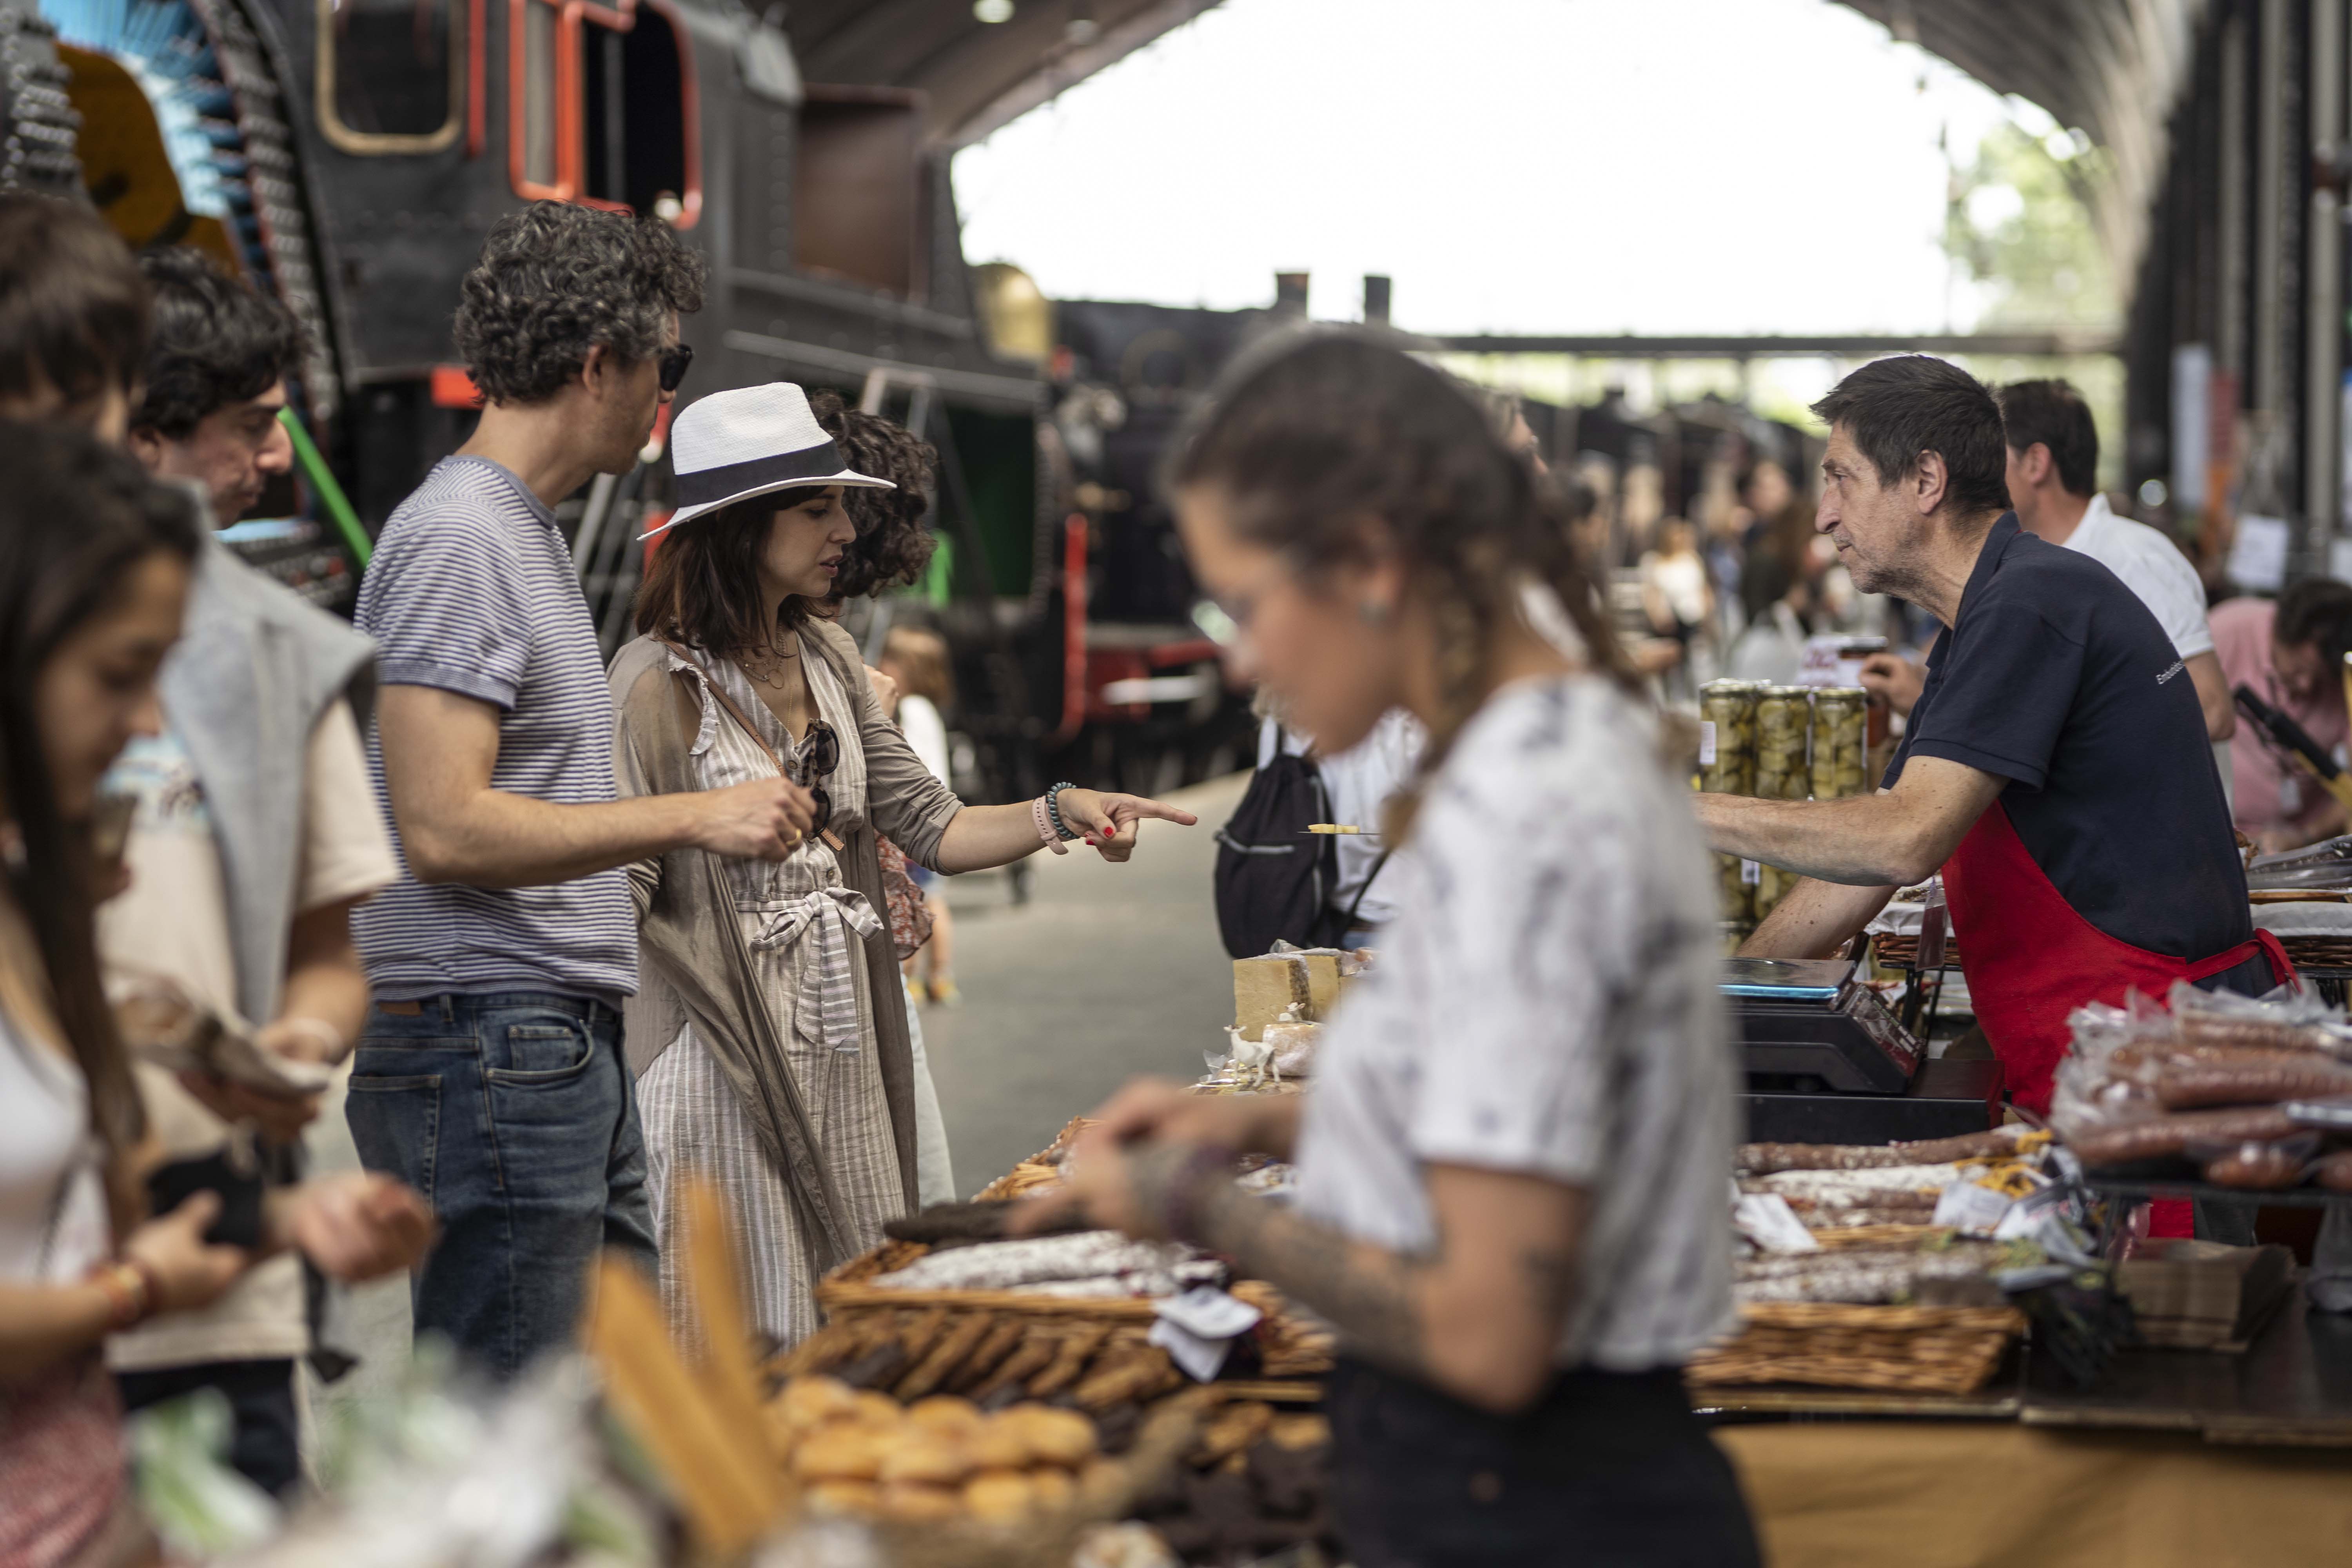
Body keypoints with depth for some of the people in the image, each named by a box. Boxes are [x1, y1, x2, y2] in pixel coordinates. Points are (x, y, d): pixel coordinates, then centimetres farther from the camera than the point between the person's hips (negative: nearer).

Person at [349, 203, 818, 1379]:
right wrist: (691, 818, -17)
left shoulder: (526, 529, 20)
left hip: (566, 1050, 11)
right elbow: (445, 829, -21)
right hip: (487, 1050, -11)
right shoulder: (457, 536, -13)